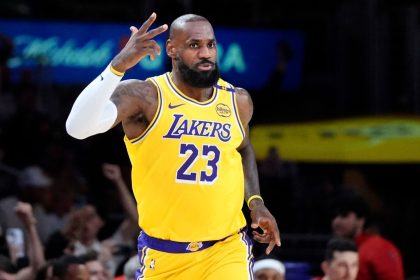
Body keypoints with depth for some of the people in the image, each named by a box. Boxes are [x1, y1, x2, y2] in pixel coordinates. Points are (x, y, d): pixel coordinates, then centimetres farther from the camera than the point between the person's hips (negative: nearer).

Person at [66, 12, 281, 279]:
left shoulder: (238, 101, 2)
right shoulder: (144, 96, -13)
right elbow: (77, 127, -31)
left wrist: (255, 201, 12)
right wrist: (119, 65, -40)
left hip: (226, 248, 2)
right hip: (163, 253, -2)